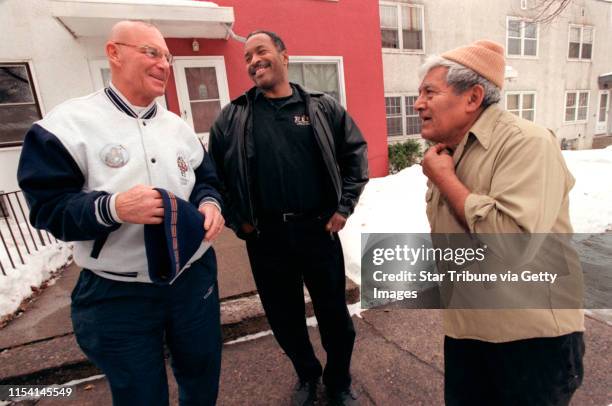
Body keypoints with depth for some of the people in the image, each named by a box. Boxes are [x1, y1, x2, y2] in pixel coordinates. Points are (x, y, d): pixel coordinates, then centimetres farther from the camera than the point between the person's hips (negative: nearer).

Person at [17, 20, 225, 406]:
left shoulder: (179, 127, 7)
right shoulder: (67, 124, -8)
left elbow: (207, 180, 12)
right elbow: (48, 206, -10)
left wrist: (210, 204, -10)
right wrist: (112, 207, -29)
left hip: (194, 279, 5)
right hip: (117, 296, -3)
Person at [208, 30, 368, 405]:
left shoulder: (322, 107, 4)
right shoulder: (232, 117, 5)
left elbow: (356, 152, 7)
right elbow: (213, 172, 7)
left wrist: (344, 206, -1)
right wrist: (236, 219, 0)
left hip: (319, 228, 0)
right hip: (265, 236, 1)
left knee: (334, 311, 13)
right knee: (284, 315, 16)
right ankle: (307, 376, 46)